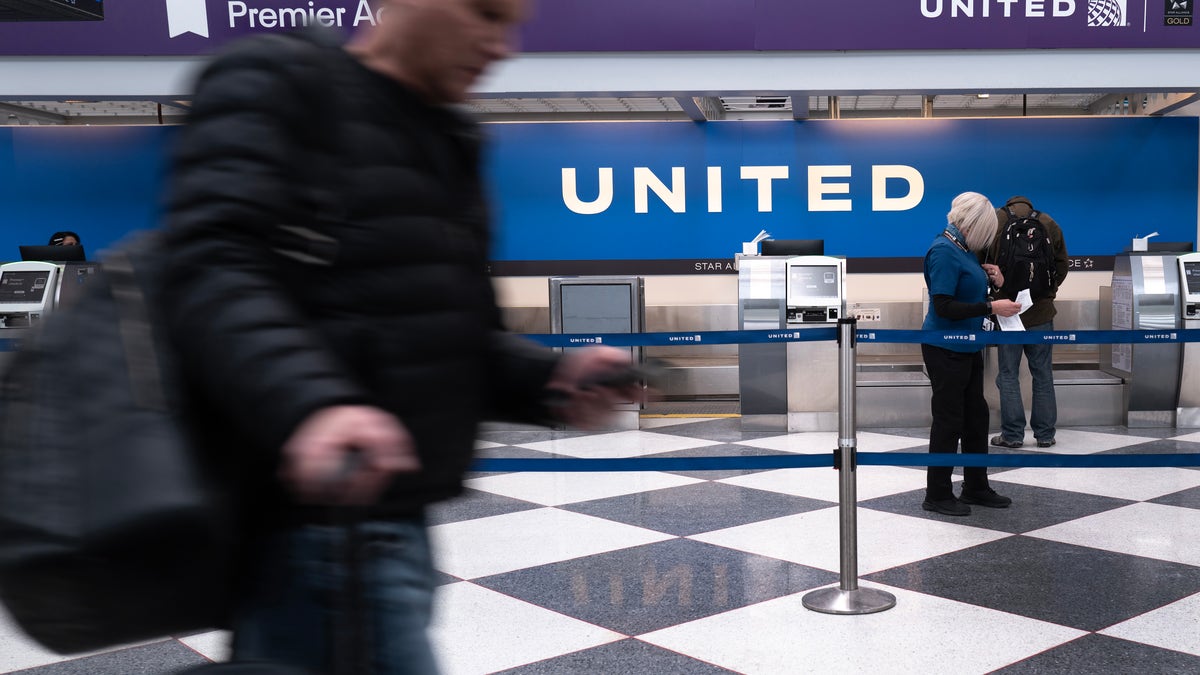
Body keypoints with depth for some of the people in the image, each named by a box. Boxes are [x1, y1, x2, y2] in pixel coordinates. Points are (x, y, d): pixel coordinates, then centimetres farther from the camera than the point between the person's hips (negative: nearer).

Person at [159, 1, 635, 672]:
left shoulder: (450, 146, 19)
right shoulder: (273, 87, -3)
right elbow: (213, 269, -19)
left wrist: (552, 378, -2)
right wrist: (307, 405, -37)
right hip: (297, 518, -7)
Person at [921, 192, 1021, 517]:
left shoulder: (963, 248, 10)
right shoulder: (943, 251, -18)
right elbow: (944, 306, -24)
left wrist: (989, 278, 1)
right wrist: (992, 307, -23)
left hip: (969, 347, 10)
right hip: (946, 350, -10)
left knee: (976, 416, 15)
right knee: (949, 420, -1)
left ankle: (976, 487, 28)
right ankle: (937, 495, 10)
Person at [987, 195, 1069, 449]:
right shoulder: (1049, 224, 3)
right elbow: (1062, 266, 5)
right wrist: (1046, 293, 14)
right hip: (1041, 312, 2)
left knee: (1008, 374, 5)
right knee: (1043, 374, 9)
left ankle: (1012, 434, 4)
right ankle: (1045, 434, 13)